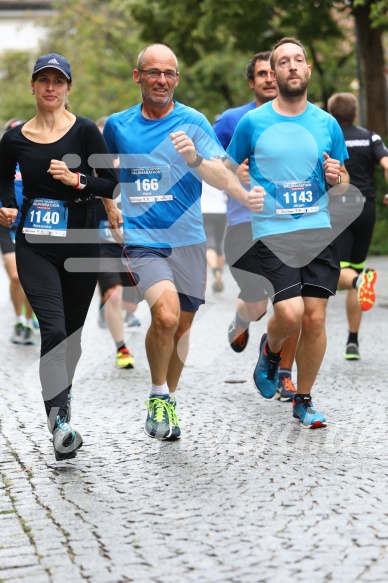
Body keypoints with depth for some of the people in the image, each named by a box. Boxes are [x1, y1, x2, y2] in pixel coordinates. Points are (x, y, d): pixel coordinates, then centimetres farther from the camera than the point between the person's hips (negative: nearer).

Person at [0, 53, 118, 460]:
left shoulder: (84, 131, -4)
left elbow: (111, 183, -4)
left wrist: (77, 181, -20)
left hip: (80, 244, 1)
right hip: (34, 246, 0)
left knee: (72, 332, 13)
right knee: (53, 328, -17)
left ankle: (60, 404, 37)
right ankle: (60, 422, -24)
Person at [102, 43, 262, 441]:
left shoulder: (194, 122, -2)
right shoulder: (118, 125, 5)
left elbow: (220, 173, -18)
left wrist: (195, 159, -38)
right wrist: (109, 207, 17)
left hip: (188, 240, 1)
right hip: (142, 239, -1)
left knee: (181, 326, 11)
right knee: (166, 313, -24)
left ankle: (167, 400, 35)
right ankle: (157, 393, -2)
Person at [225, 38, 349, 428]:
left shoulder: (327, 125, 8)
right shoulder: (252, 122, 0)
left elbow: (342, 187, 16)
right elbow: (227, 172, 11)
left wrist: (336, 178, -6)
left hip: (319, 231, 3)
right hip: (272, 233, -3)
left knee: (315, 318, 0)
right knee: (290, 314, -16)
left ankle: (304, 401, 17)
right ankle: (270, 351, 21)